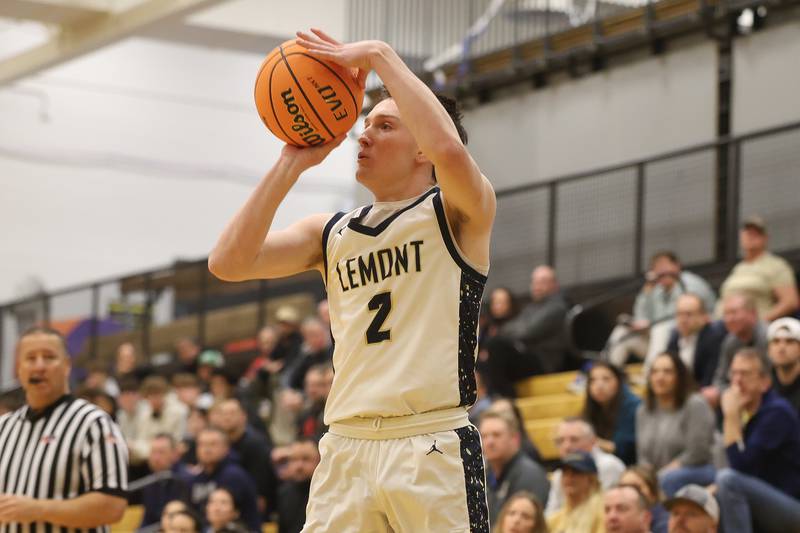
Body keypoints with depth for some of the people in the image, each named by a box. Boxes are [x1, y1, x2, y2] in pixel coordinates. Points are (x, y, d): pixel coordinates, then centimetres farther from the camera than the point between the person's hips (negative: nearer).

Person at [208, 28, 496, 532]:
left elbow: (449, 148, -21)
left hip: (432, 447, -5)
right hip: (346, 449, 5)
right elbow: (227, 262, 5)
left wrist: (380, 56, -12)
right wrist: (292, 163, 4)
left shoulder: (457, 215, 2)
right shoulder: (331, 234, 18)